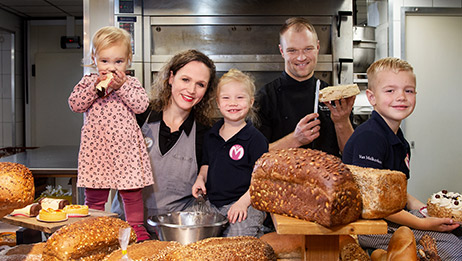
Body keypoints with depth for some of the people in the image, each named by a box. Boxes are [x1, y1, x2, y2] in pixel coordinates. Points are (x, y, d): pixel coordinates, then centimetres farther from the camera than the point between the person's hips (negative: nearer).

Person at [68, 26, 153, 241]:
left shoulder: (131, 83, 7)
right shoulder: (88, 82, 7)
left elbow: (141, 105, -7)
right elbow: (75, 104, -5)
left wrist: (121, 86, -13)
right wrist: (96, 86, -14)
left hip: (126, 146, 0)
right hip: (97, 146, 0)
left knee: (132, 191, 6)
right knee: (95, 194, 8)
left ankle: (136, 227, 20)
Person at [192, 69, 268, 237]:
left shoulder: (255, 138, -8)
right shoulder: (211, 136, 11)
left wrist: (243, 202, -19)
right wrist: (201, 178, 5)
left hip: (245, 206, -6)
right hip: (213, 204, 6)